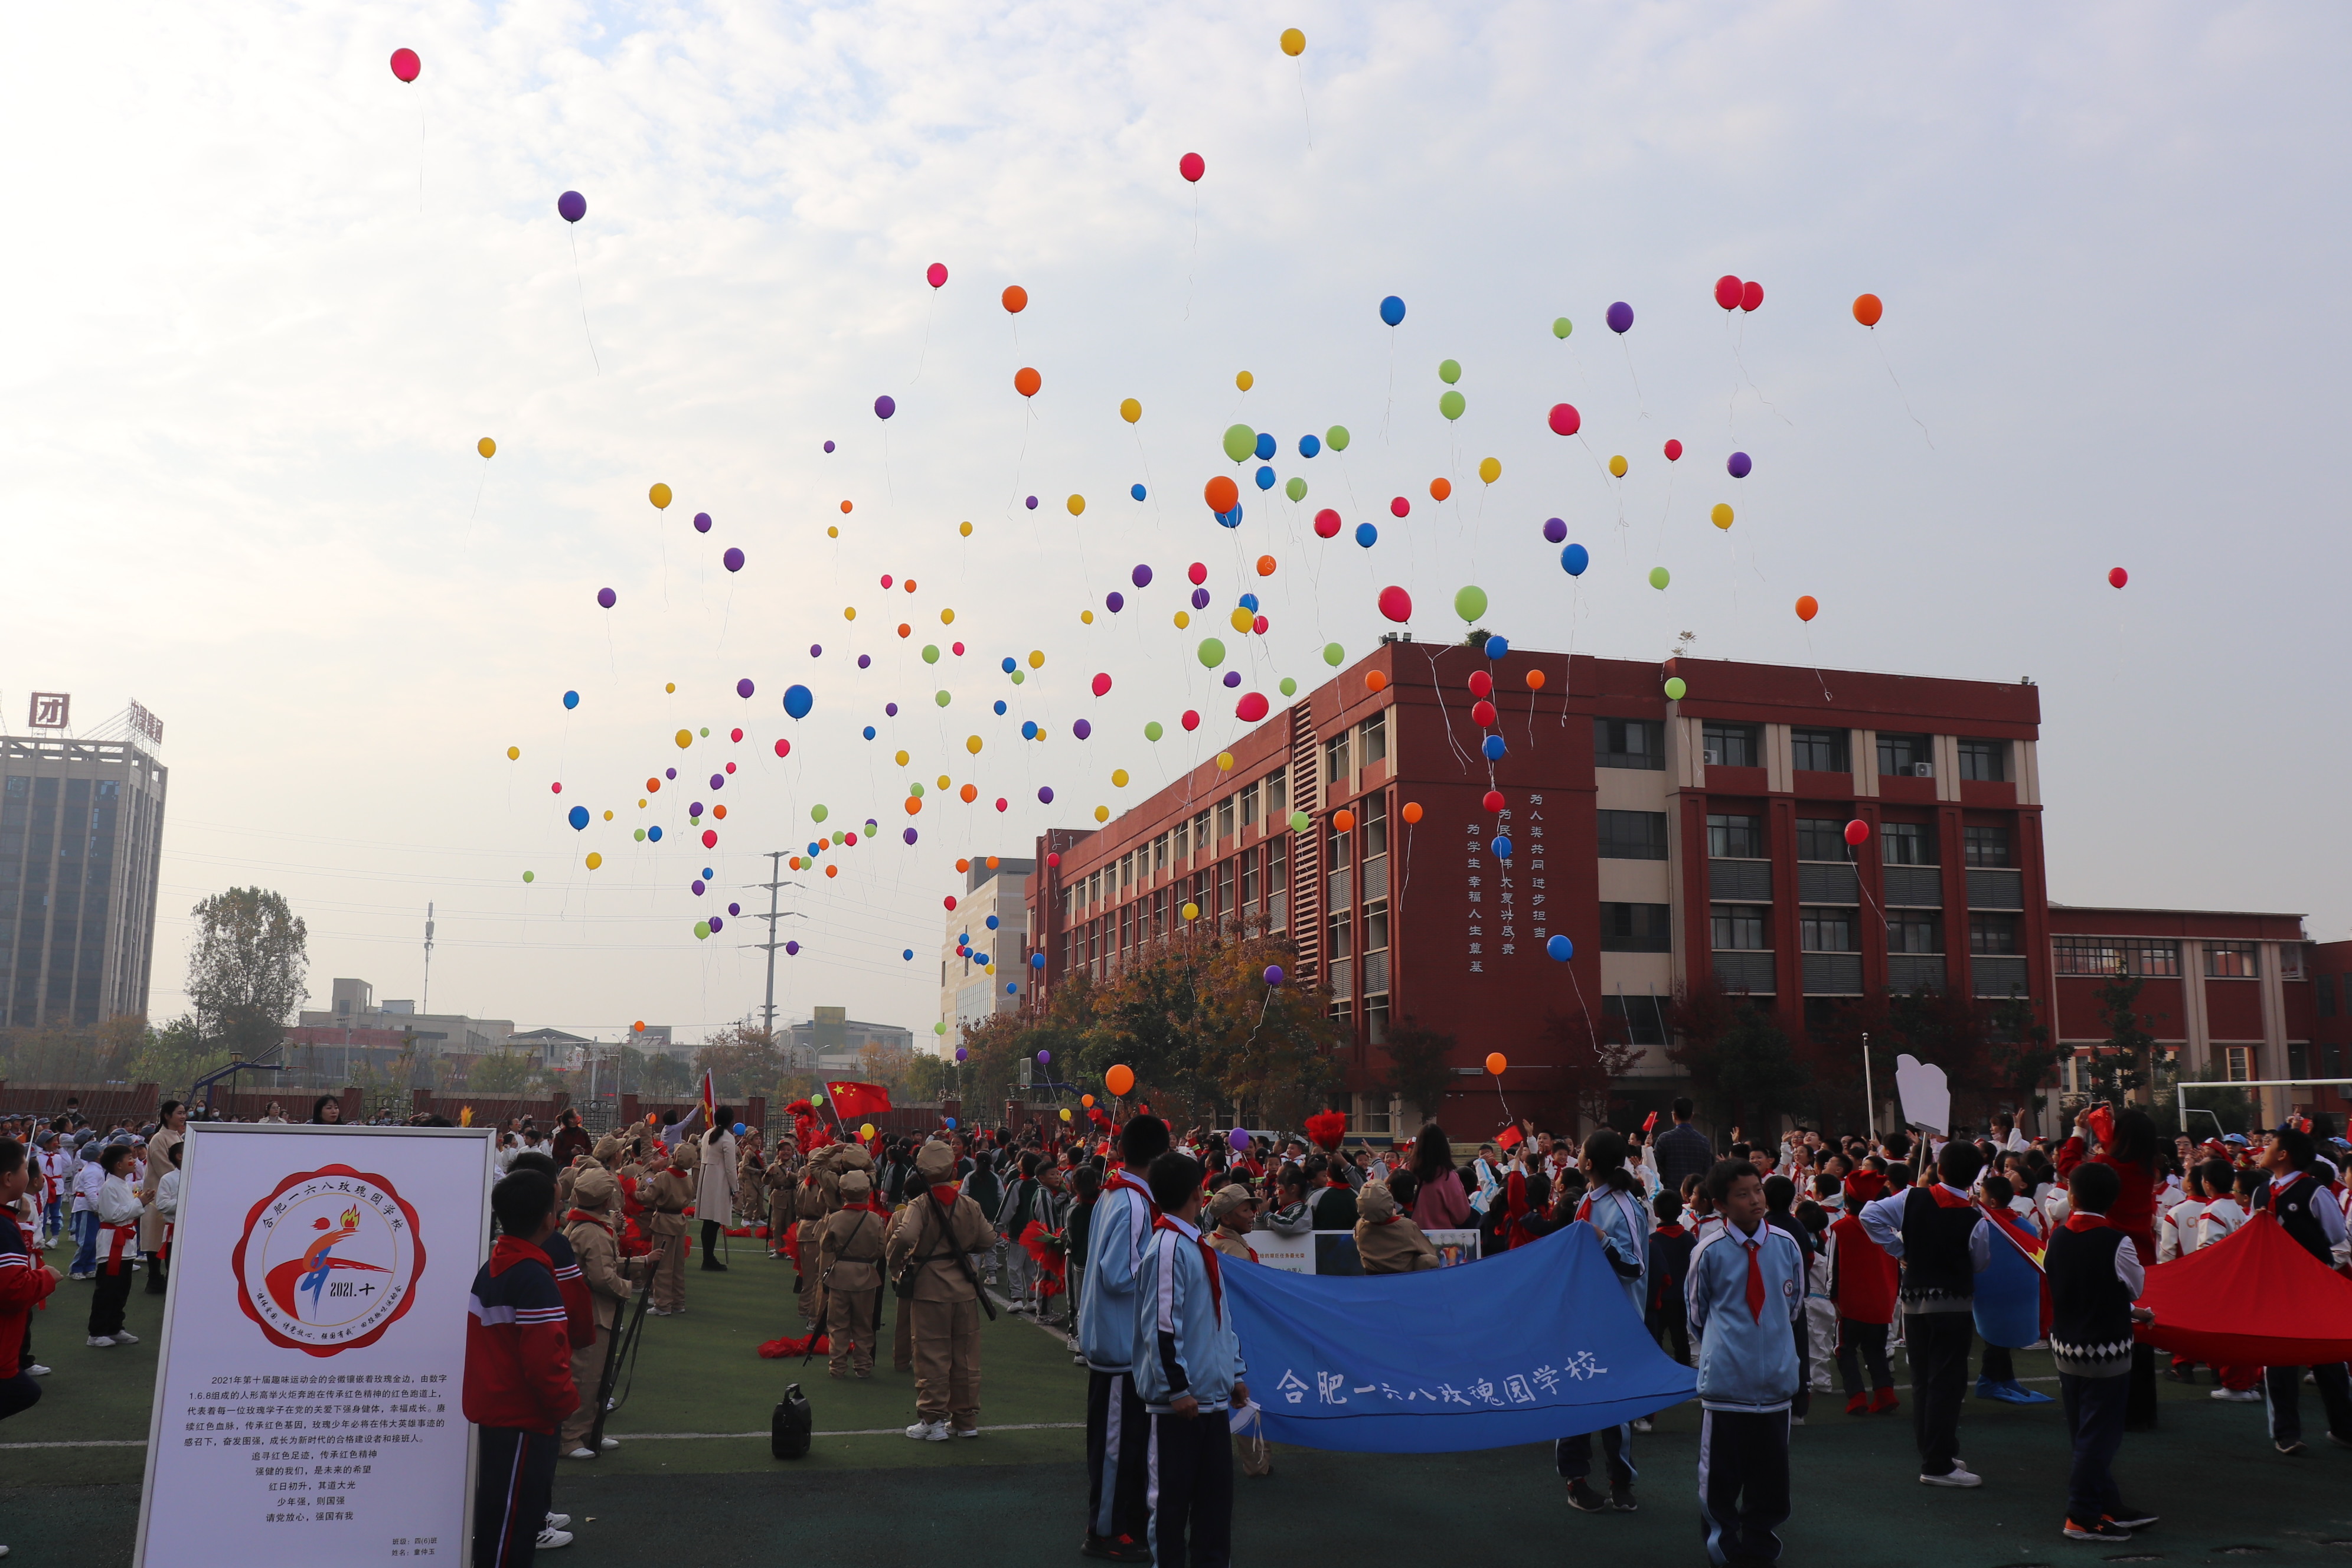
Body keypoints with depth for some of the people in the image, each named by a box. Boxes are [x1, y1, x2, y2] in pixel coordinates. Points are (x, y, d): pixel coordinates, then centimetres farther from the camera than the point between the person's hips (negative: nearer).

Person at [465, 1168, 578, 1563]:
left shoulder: (488, 1263, 4)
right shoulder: (534, 1277, -23)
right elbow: (544, 1361, -27)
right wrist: (566, 1401, -10)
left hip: (490, 1407, 9)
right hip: (522, 1416, -9)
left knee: (498, 1507, 21)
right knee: (510, 1522, 1)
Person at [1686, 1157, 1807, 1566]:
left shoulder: (1786, 1245, -2)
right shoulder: (1709, 1252, -8)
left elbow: (1794, 1305, 14)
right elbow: (1697, 1313, 6)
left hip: (1776, 1377, 2)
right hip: (1725, 1380, -2)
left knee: (1770, 1474, 11)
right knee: (1721, 1476, 6)